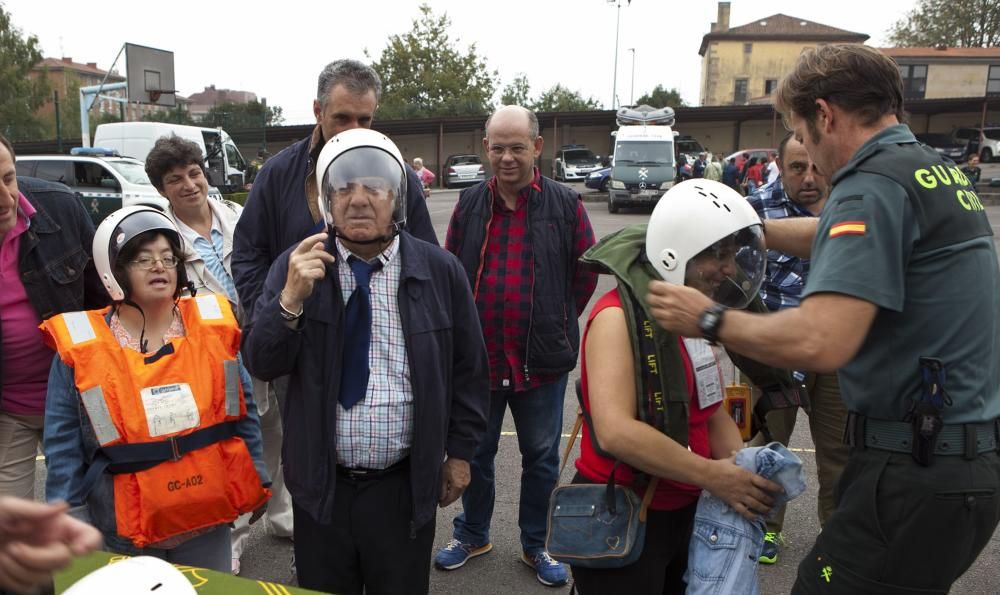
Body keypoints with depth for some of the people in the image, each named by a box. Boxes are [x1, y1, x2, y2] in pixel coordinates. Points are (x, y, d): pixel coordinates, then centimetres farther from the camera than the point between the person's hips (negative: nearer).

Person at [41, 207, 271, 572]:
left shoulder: (213, 327, -3)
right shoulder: (80, 348, -6)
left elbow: (243, 410, 5)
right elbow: (63, 445, -3)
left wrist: (257, 482, 5)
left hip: (209, 520, 2)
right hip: (126, 534, -1)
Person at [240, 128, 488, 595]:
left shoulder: (440, 270, -6)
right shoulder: (295, 266, -4)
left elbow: (469, 368, 3)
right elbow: (261, 364, -6)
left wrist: (460, 451, 5)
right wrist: (290, 298, -23)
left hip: (405, 486, -1)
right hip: (321, 484, 1)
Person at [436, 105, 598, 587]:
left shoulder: (564, 205, -6)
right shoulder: (469, 203, 1)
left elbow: (586, 273, 1)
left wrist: (556, 324, 3)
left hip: (541, 360, -1)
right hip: (478, 357, 2)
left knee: (541, 458, 13)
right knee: (475, 452, 17)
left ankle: (535, 545, 32)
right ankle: (472, 534, 38)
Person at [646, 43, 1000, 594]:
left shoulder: (874, 185, -18)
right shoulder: (938, 172, 12)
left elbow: (819, 343, -29)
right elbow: (835, 238, 28)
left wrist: (710, 320, -16)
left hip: (918, 473, -10)